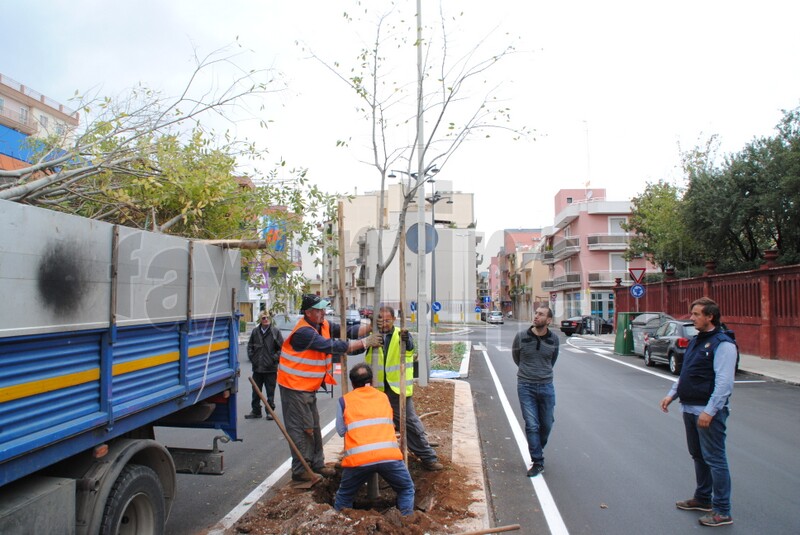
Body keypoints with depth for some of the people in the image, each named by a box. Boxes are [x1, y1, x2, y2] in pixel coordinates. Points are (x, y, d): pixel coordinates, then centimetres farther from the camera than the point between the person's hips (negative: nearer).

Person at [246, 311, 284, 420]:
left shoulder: (275, 332, -5)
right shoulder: (255, 331, 3)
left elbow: (282, 347, -3)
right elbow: (249, 346, 14)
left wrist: (275, 358, -10)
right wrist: (251, 357, 3)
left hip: (270, 368, -3)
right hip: (257, 367, 3)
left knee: (270, 392, 6)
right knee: (256, 391, 12)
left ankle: (270, 411, 16)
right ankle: (256, 411, 25)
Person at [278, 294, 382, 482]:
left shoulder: (323, 325, 4)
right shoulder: (304, 332, -26)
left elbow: (347, 331, -3)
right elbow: (334, 346, -29)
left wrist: (370, 327, -19)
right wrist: (365, 342, -26)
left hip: (309, 387, 10)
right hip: (294, 386, -10)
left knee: (314, 426, 16)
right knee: (301, 428, -2)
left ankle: (316, 464, 27)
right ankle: (300, 470, 8)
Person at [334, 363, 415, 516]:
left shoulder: (344, 400, 15)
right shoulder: (383, 397, 22)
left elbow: (341, 431, 18)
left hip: (358, 458, -1)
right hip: (389, 455, 1)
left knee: (344, 497, 24)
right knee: (407, 490, 23)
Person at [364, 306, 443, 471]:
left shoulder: (401, 335, -7)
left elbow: (409, 348, -25)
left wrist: (406, 340, -49)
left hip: (398, 389, -3)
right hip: (377, 389, 3)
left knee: (411, 423, 2)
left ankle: (428, 457, 12)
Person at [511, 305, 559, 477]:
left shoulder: (554, 339, -2)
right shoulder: (521, 337, -8)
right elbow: (515, 356, 12)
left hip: (546, 386, 2)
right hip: (526, 387, -2)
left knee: (547, 424, 10)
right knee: (532, 425, -3)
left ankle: (538, 451, 36)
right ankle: (538, 463, 8)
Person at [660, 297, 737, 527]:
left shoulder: (723, 344, -16)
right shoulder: (696, 341, 13)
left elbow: (724, 383, -21)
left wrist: (709, 411, -24)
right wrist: (672, 394, 13)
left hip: (708, 411, -9)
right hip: (690, 409, 9)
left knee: (714, 459, -2)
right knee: (698, 456, 19)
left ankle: (722, 511, 8)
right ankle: (703, 499, 33)